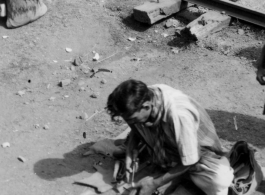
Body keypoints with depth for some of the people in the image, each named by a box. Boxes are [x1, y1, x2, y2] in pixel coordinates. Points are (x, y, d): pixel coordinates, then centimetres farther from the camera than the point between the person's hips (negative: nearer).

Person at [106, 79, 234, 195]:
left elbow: (188, 162, -25)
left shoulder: (179, 115, -39)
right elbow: (135, 130, 4)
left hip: (198, 154, -7)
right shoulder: (140, 99, -21)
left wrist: (155, 183, -21)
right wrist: (129, 154, -13)